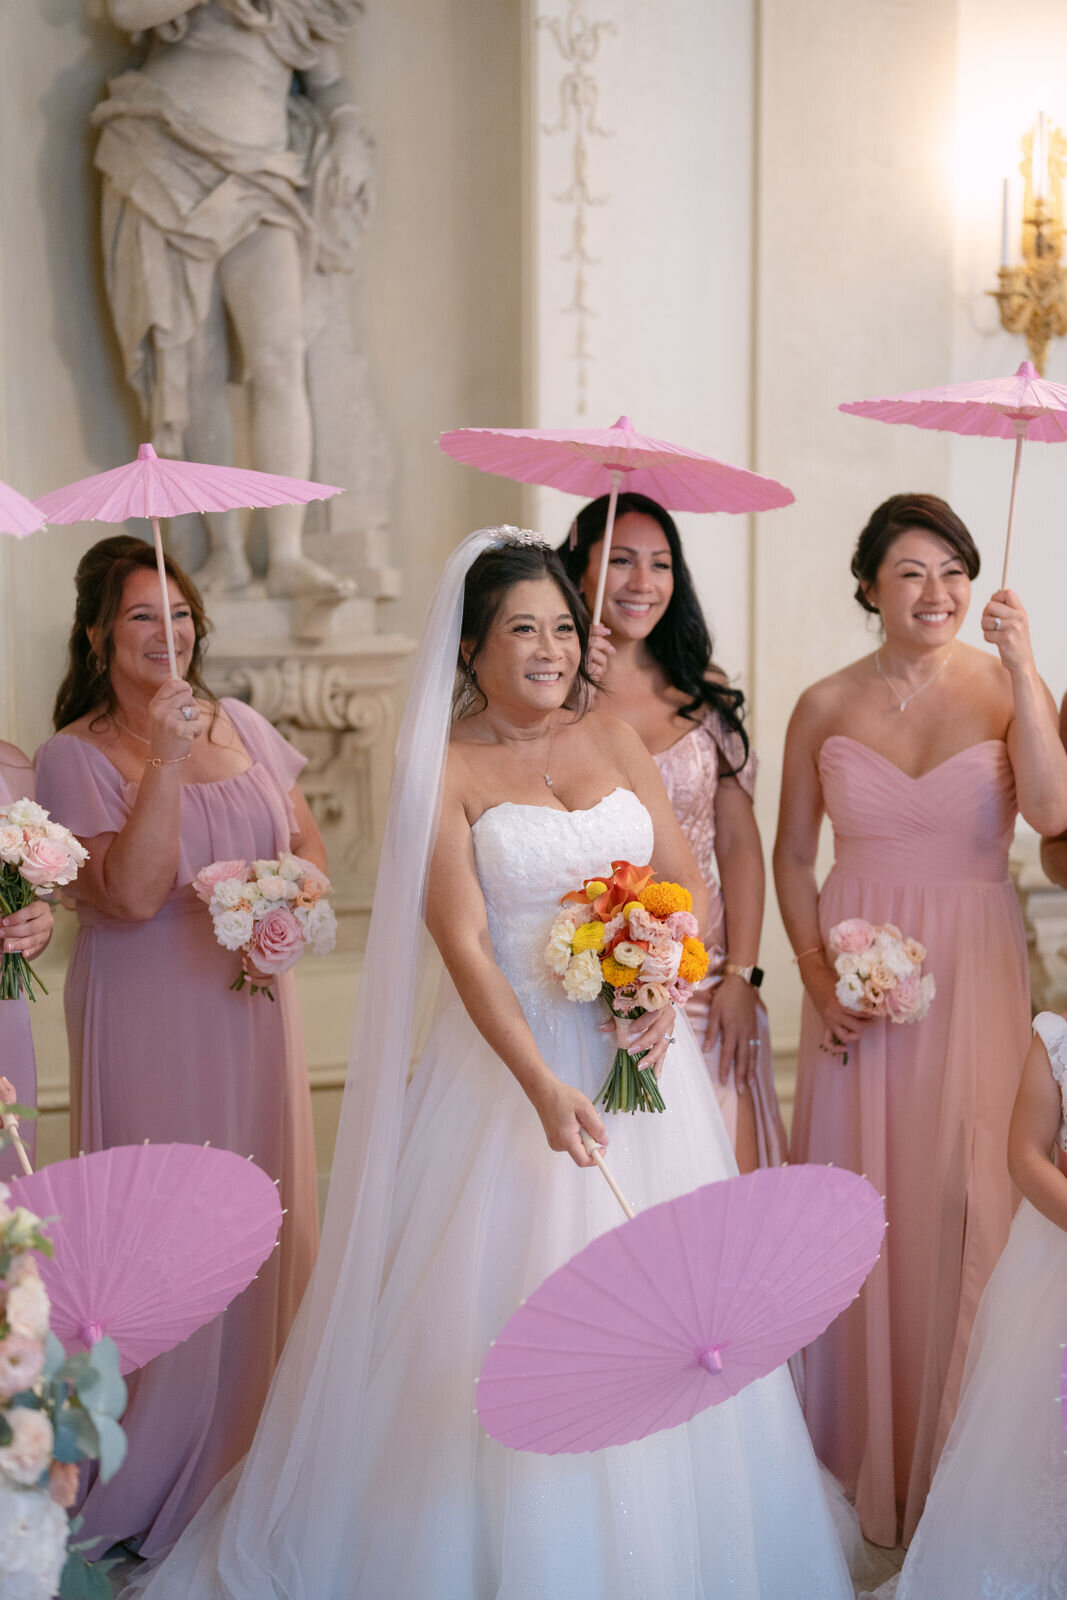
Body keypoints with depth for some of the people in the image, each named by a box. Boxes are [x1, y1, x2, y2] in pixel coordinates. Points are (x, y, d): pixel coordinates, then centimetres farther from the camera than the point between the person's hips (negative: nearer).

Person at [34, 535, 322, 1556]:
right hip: (151, 1024, -5)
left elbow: (308, 840, 14)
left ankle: (256, 1451, 29)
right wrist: (166, 759, -24)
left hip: (252, 1006, 5)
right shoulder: (74, 756, -9)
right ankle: (153, 1478, 18)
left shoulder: (243, 727, 6)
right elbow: (128, 895, -19)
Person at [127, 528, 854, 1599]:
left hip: (640, 1054, 4)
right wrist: (541, 1086, -22)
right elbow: (462, 942, -13)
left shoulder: (614, 740, 9)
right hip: (511, 1055, -4)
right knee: (510, 1300, 0)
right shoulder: (447, 768, -6)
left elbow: (689, 883, 9)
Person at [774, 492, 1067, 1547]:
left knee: (961, 1201, 1)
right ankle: (859, 1463, 24)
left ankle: (955, 1463, 20)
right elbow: (791, 855, 8)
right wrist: (816, 974, -4)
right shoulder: (825, 707, 3)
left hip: (973, 977, -1)